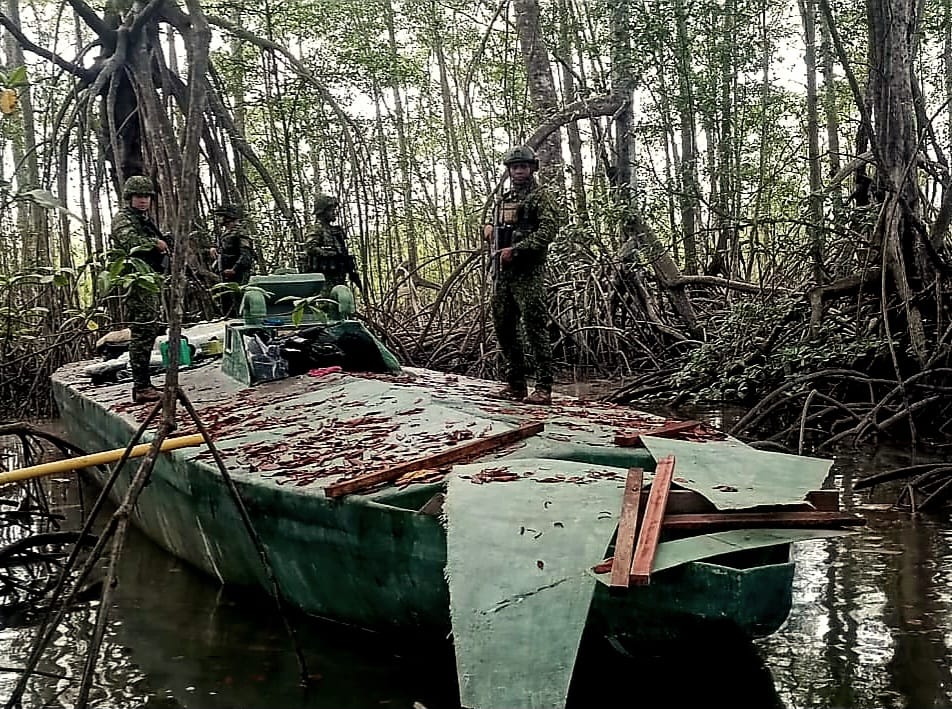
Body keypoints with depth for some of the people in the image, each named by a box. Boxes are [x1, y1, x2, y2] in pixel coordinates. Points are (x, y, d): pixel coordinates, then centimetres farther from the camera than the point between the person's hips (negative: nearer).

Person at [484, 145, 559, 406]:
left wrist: (516, 249, -20)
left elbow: (548, 230, -16)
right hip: (501, 273, 8)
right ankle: (516, 384, 19)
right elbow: (493, 228, 34)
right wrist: (489, 228, 9)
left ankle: (543, 388, -10)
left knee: (535, 329, -10)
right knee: (503, 328, 10)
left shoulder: (540, 197, -2)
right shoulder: (503, 200, 20)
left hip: (528, 274, -8)